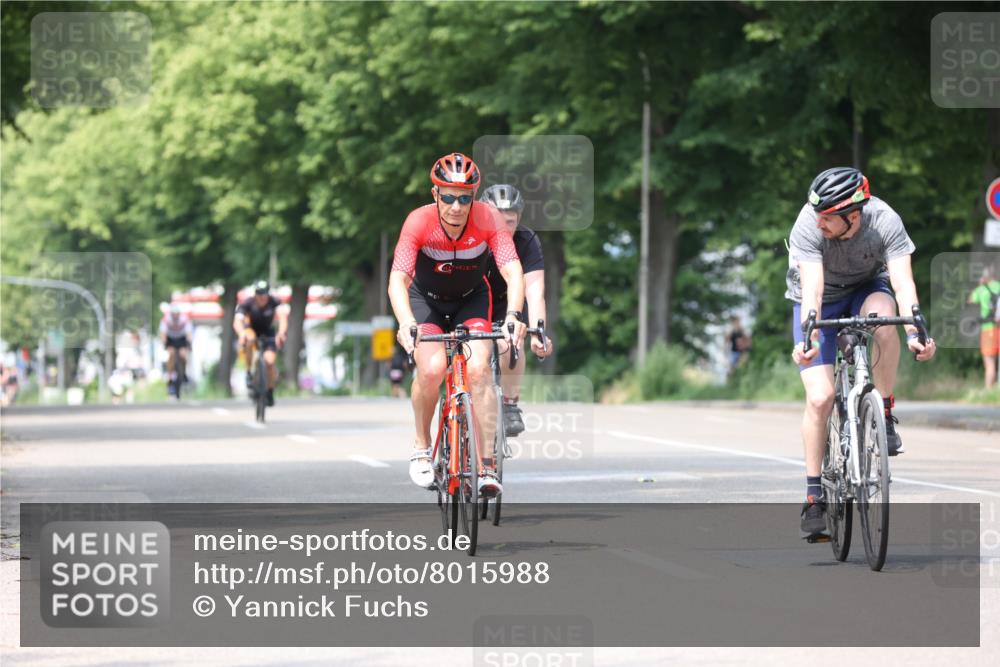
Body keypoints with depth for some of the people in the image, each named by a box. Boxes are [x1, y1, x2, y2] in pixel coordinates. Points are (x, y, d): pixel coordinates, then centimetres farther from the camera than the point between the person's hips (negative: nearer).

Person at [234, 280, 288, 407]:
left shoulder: (274, 302, -27)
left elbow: (282, 317, -42)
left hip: (267, 332, 1)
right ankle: (249, 372, -19)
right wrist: (242, 334, -63)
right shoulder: (247, 304, -28)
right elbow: (237, 321, -41)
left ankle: (270, 391, 7)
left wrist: (281, 333, -63)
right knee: (249, 339, -38)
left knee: (270, 361, -19)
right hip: (251, 329, -1)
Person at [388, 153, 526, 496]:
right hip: (426, 299, -1)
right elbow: (397, 279, -36)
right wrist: (406, 323, -54)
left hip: (471, 299, 1)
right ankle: (422, 446, 2)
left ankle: (487, 466, -18)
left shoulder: (488, 219, -27)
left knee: (478, 368, -23)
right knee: (432, 369, -25)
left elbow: (513, 271, -34)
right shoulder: (419, 221, -30)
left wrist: (513, 315, -52)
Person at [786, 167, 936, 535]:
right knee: (820, 398, -14)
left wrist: (914, 332, -51)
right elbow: (812, 288, -39)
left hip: (866, 288, 1)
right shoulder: (809, 225, -31)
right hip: (820, 301, -1)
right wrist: (808, 338, -55)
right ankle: (814, 497, -1)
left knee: (882, 315, -37)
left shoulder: (885, 222, -29)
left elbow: (903, 283, -35)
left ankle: (885, 413, -17)